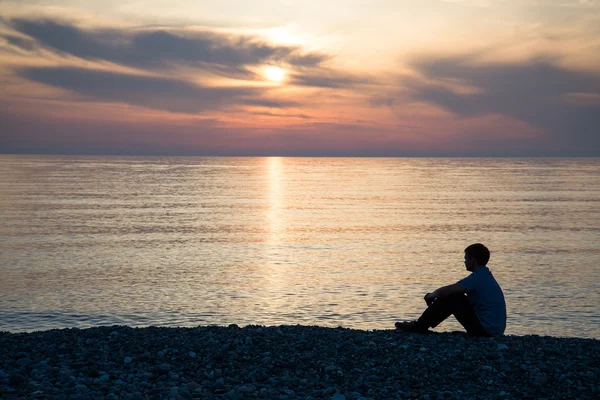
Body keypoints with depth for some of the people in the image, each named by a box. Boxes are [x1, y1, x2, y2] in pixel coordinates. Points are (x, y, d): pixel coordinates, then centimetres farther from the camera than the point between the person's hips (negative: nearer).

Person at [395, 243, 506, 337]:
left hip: (486, 330, -10)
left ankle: (420, 327, 4)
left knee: (449, 298, -8)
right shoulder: (485, 275, 14)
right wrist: (436, 295, 14)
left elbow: (445, 291, -17)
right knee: (452, 295, 15)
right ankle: (422, 326, 17)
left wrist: (433, 295, 4)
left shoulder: (477, 278, -17)